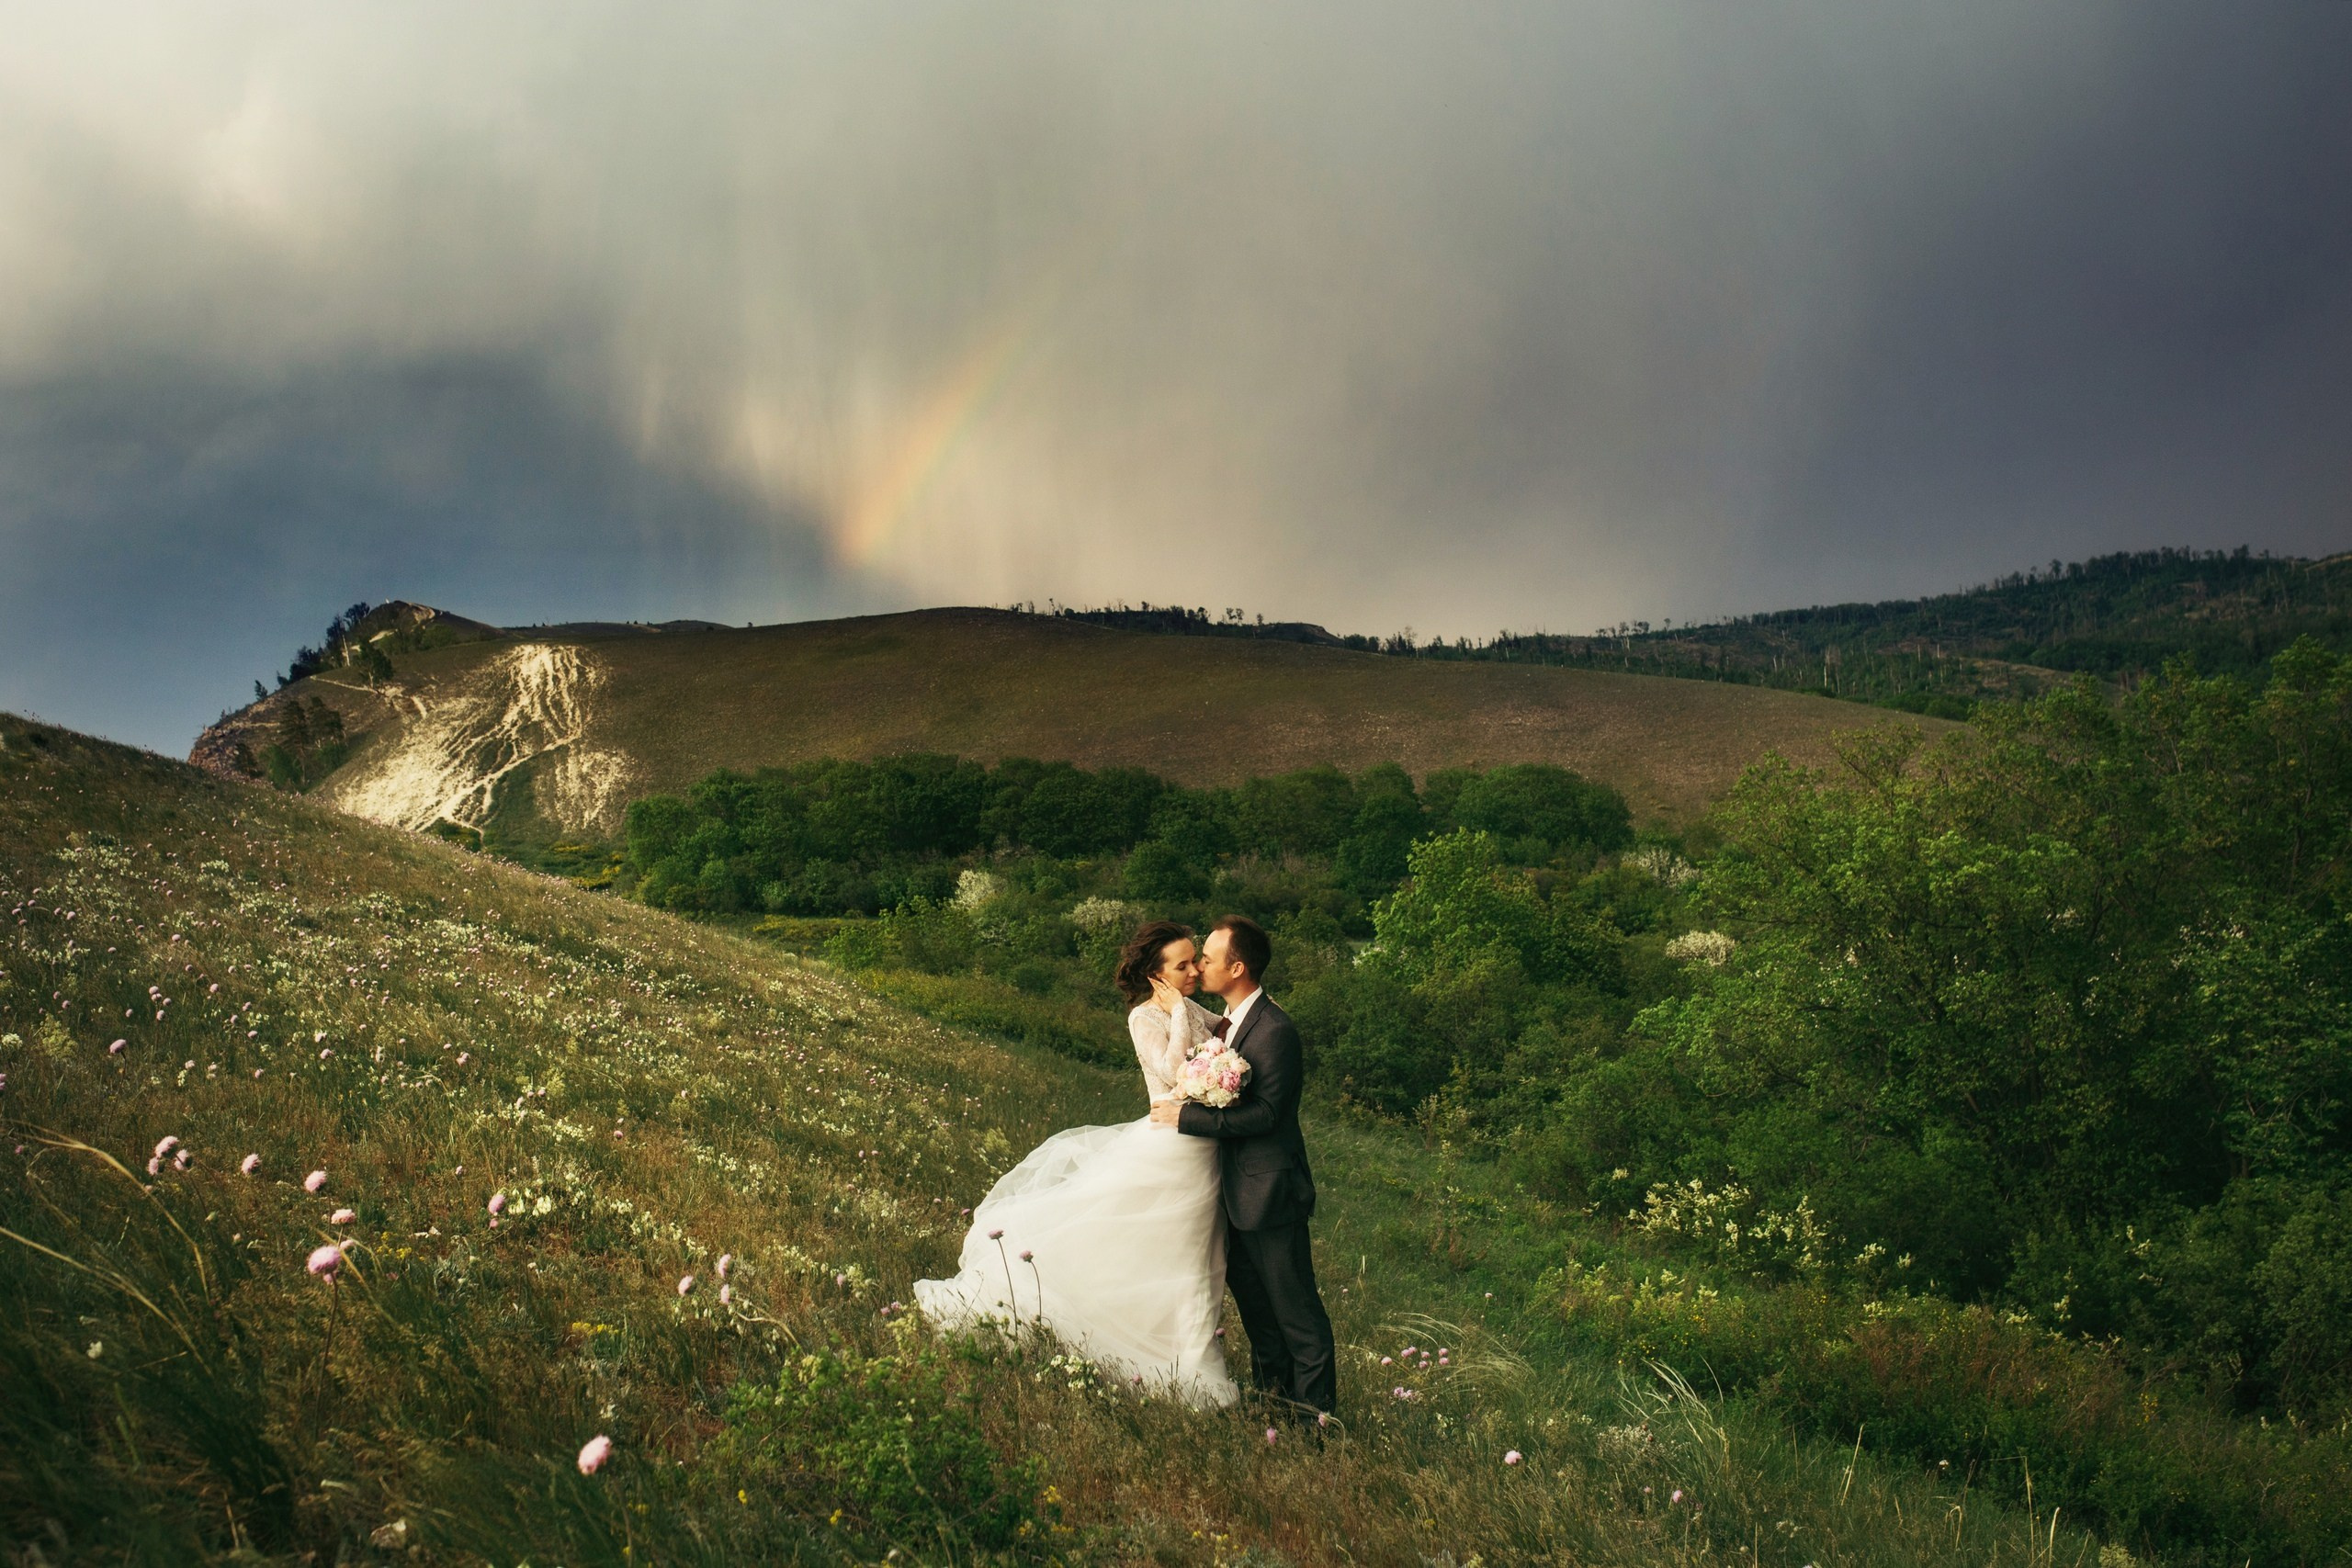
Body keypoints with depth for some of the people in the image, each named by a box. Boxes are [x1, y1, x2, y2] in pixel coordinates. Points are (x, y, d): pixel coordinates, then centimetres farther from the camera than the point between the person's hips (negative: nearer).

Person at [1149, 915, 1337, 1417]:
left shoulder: (1274, 1031, -24)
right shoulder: (1231, 1018, 6)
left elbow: (1265, 1114, -26)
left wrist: (1187, 1117, -23)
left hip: (1270, 1188, -10)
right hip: (1239, 1185, 10)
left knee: (1292, 1300, 3)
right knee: (1245, 1283, 22)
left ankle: (1314, 1399, 18)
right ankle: (1271, 1380, 39)